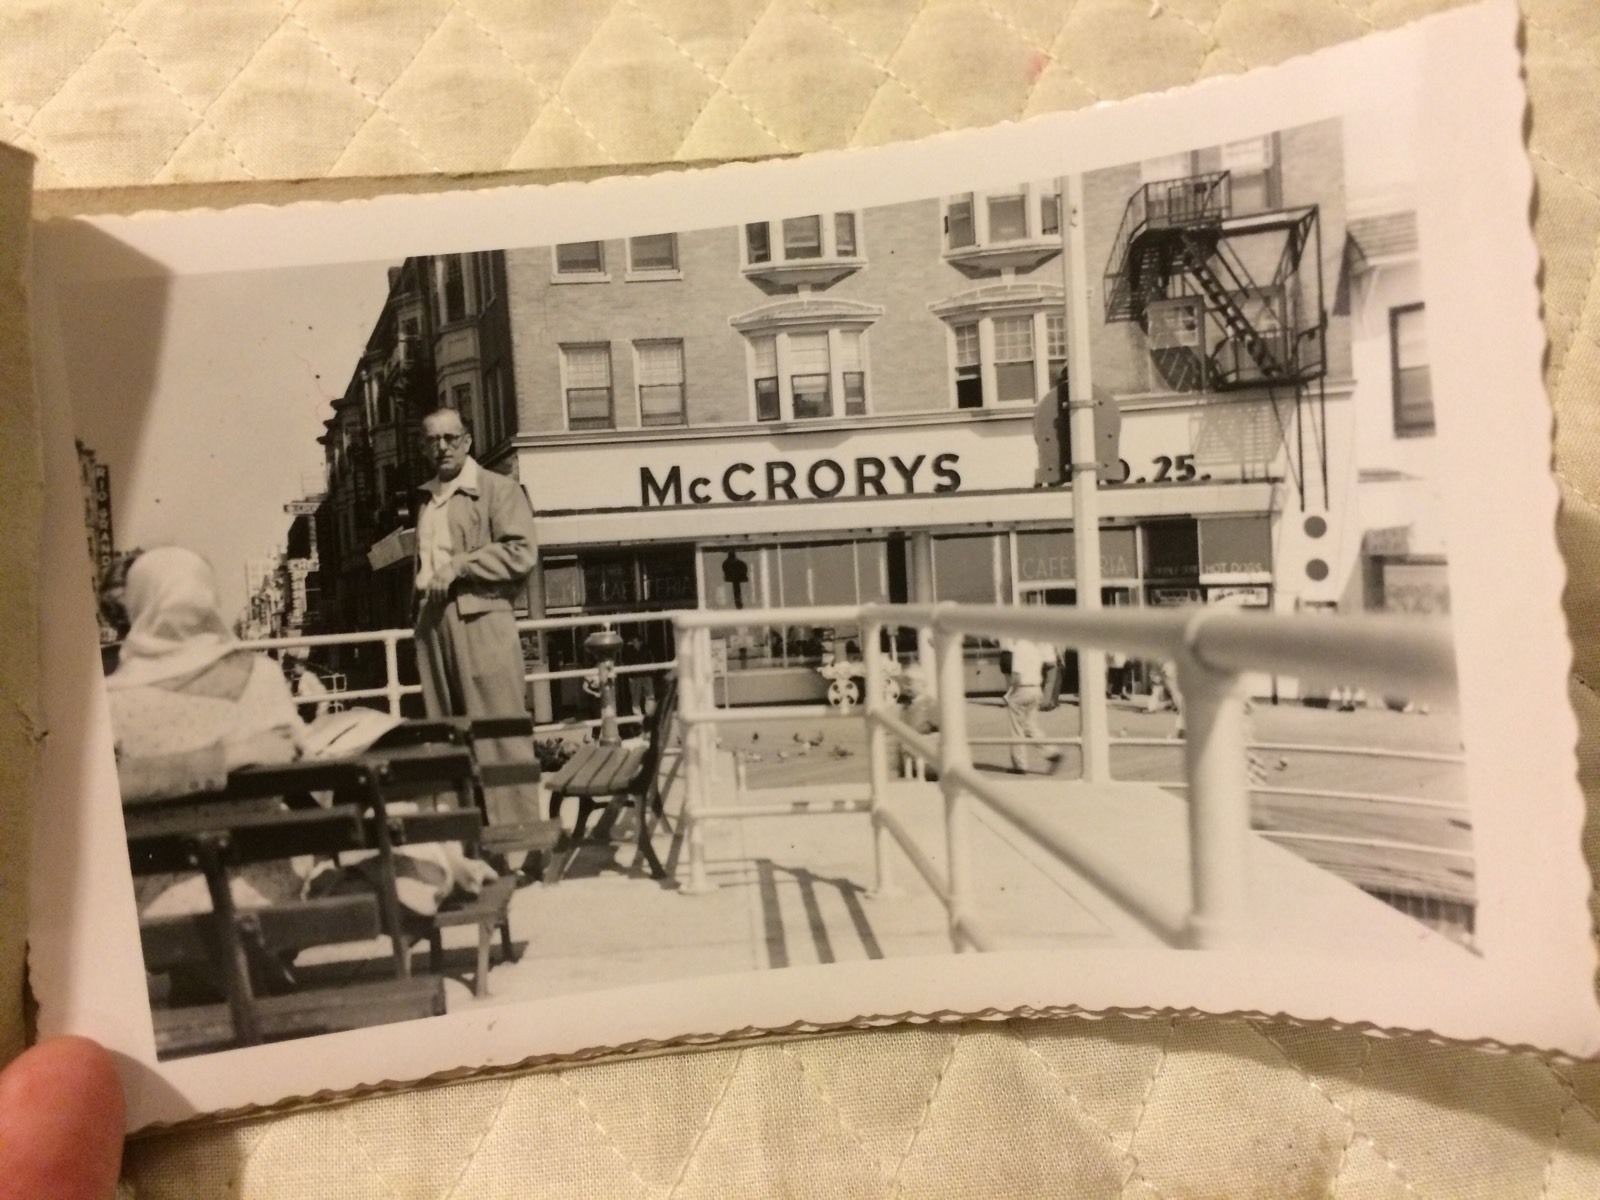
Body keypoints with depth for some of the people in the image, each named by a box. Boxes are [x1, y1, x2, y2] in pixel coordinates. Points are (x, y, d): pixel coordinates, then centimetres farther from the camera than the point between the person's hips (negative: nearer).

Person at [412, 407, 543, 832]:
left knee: (497, 732, -7)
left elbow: (522, 553, -11)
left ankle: (515, 826, -2)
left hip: (480, 619, -7)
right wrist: (420, 605, 16)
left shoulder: (499, 489, 0)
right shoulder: (425, 499, 20)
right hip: (433, 623, 7)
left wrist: (458, 566, -13)